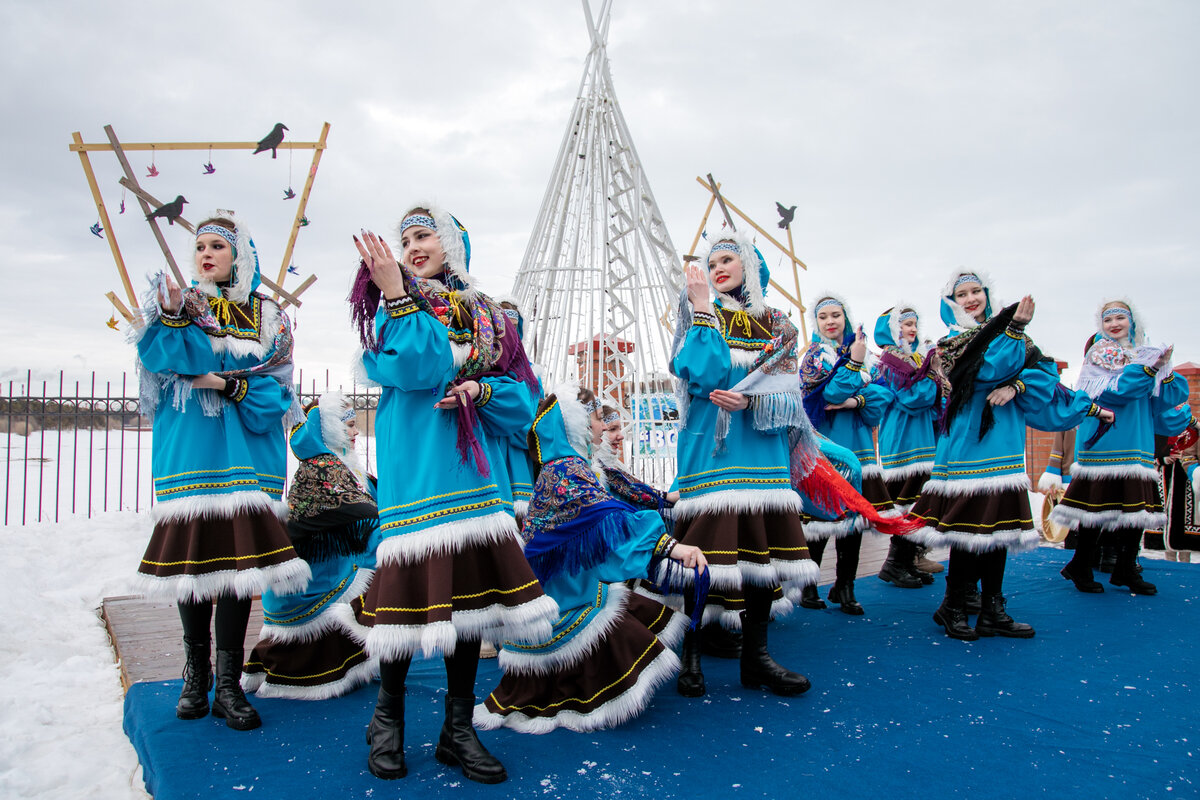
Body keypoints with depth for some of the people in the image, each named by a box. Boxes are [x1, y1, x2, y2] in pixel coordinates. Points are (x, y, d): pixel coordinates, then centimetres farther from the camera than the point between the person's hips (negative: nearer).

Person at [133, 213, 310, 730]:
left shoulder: (265, 315, 12)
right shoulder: (177, 302, 13)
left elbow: (276, 385, 2)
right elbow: (162, 358, -7)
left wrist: (231, 384, -12)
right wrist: (170, 315, -23)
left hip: (245, 450, 0)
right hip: (189, 448, 0)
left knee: (239, 552, -6)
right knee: (192, 551, 0)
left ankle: (229, 683, 2)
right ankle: (195, 674, 17)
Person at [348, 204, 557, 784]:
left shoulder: (486, 316, 16)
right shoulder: (393, 306, 6)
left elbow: (522, 395, 10)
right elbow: (418, 367, -15)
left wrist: (482, 391, -9)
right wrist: (397, 295, -19)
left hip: (474, 471, 4)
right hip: (416, 469, -4)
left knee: (471, 591, 6)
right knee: (415, 587, -6)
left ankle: (458, 730, 19)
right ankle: (388, 719, 19)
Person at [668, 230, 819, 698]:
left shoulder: (777, 326, 14)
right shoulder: (701, 316, 6)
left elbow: (789, 395, 4)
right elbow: (703, 375, -13)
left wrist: (749, 402, -15)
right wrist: (703, 310, -11)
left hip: (763, 448, 4)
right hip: (712, 448, -3)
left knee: (762, 547, 4)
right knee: (707, 551, -9)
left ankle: (755, 658, 15)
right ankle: (691, 658, 3)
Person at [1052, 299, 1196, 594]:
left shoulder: (1145, 354, 17)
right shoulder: (1098, 354, 3)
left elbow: (1167, 398, 9)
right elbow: (1110, 389, -15)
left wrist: (1165, 374, -10)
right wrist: (1148, 370, -22)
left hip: (1137, 443, 5)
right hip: (1103, 441, -5)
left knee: (1137, 503, 4)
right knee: (1097, 503, -5)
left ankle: (1126, 570, 17)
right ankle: (1080, 568, 7)